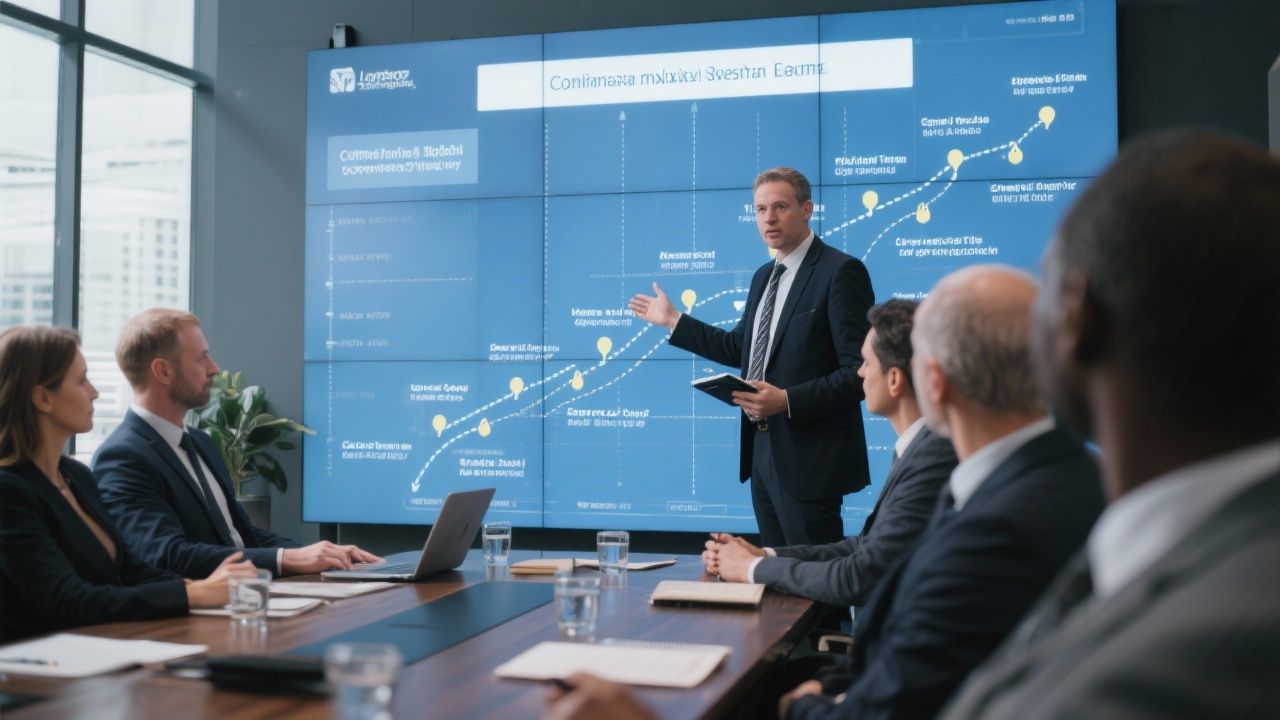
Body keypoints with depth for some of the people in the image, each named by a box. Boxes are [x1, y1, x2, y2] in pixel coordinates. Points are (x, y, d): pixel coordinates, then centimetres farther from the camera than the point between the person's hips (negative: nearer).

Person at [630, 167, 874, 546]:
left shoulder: (841, 272, -13)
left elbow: (860, 372, -18)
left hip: (808, 456, -8)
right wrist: (673, 320, 24)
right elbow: (739, 348, 24)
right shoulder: (764, 276, 15)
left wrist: (788, 400, -26)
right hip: (762, 450, 9)